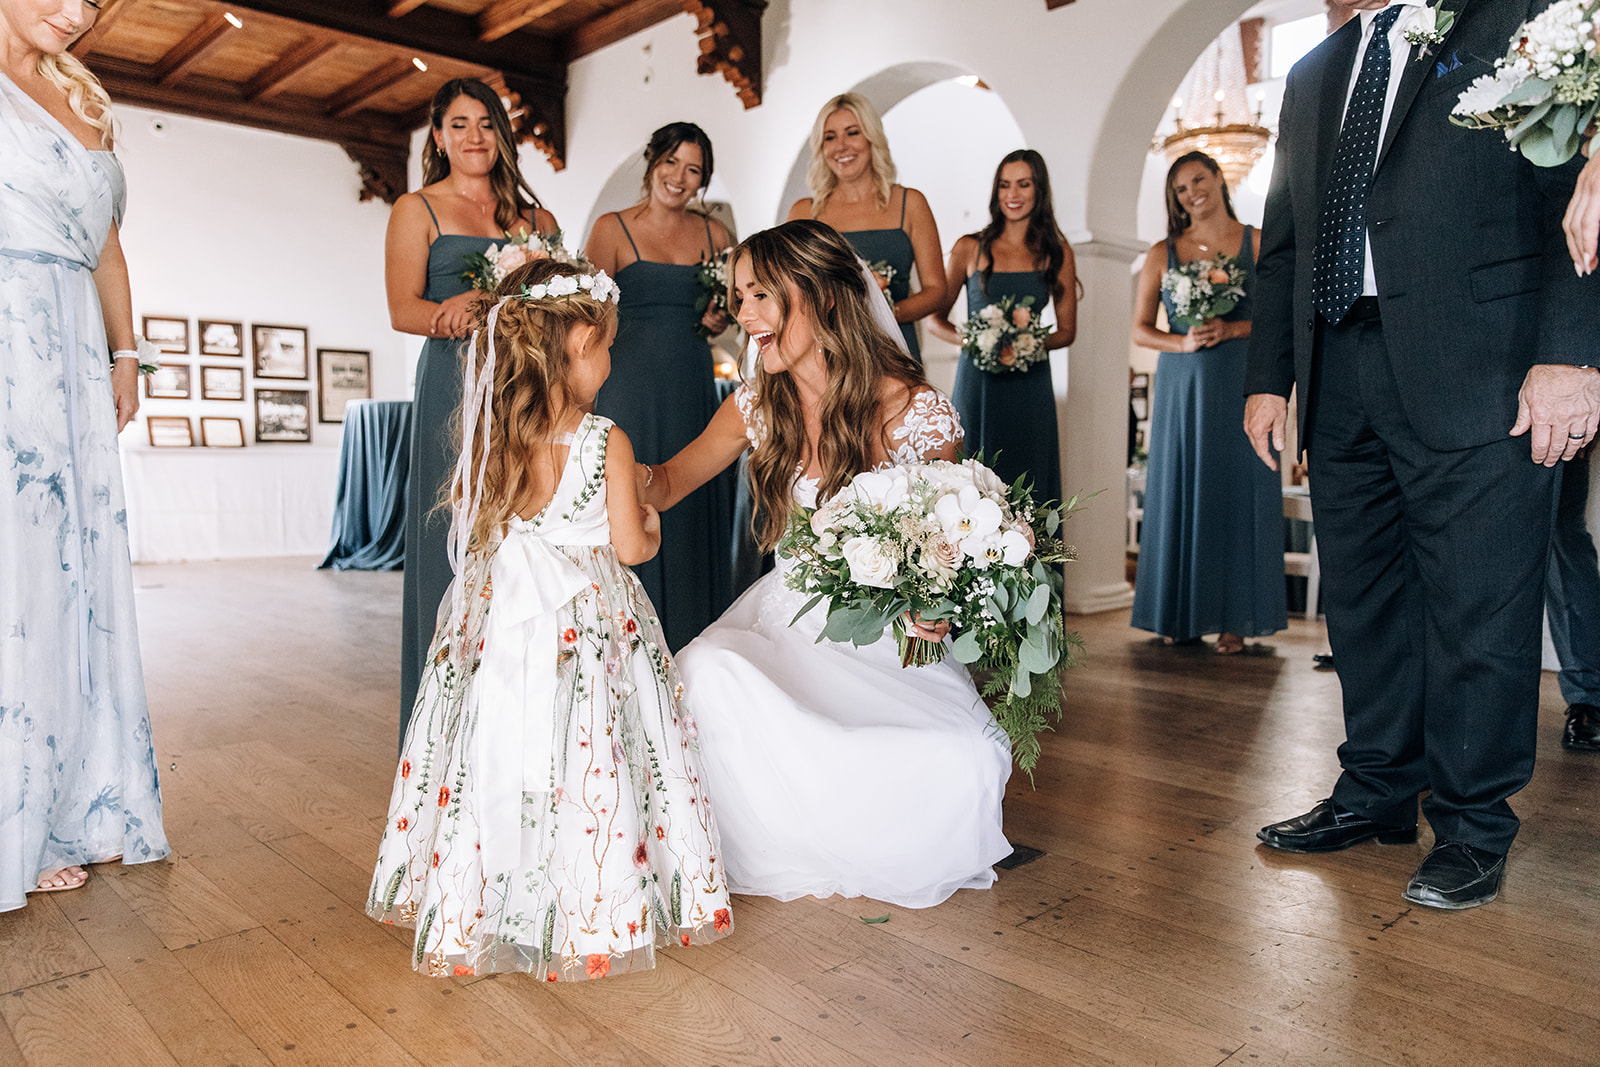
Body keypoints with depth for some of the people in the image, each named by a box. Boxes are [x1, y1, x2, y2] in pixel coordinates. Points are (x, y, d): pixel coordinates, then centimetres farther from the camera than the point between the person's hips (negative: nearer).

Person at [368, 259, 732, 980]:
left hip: (500, 619, 4)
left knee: (500, 758, 14)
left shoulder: (489, 435, -1)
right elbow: (628, 545, -9)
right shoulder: (607, 442, -13)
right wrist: (653, 530, 13)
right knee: (587, 759, 9)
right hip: (591, 623, -4)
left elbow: (472, 527, 9)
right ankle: (589, 905, 20)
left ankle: (478, 901, 27)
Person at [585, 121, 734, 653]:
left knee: (695, 509, 5)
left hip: (693, 386, 4)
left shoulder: (713, 233, 11)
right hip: (630, 385, -3)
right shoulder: (613, 229, 1)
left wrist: (720, 319, 0)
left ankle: (692, 644, 17)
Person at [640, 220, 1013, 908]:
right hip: (786, 619, 3)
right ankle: (795, 852, -2)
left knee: (964, 762, -27)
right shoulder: (756, 406, 0)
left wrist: (938, 607, -26)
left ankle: (878, 855, 11)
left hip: (888, 632, -2)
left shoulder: (918, 412, -13)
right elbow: (664, 486, 8)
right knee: (706, 674, -30)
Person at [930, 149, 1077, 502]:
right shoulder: (970, 248, 6)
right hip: (978, 382, -1)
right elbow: (936, 317, 8)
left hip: (1029, 383, 1)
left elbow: (1067, 331, 11)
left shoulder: (1058, 255, 8)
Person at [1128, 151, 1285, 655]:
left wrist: (1232, 329, -12)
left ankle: (1233, 618, 4)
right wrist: (1183, 342, -10)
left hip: (1241, 382, -1)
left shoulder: (1258, 243, 6)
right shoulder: (1163, 253, 9)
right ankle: (1181, 615, 10)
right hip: (1182, 385, 1)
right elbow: (1140, 330, 7)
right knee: (1180, 492, 2)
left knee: (1238, 493, -1)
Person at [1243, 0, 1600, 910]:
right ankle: (1378, 794, 24)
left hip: (1476, 371, -5)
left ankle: (1473, 827, 12)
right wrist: (1269, 375, 14)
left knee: (1477, 611, -2)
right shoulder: (1312, 76, 24)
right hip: (1341, 379, 6)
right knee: (1364, 599, 10)